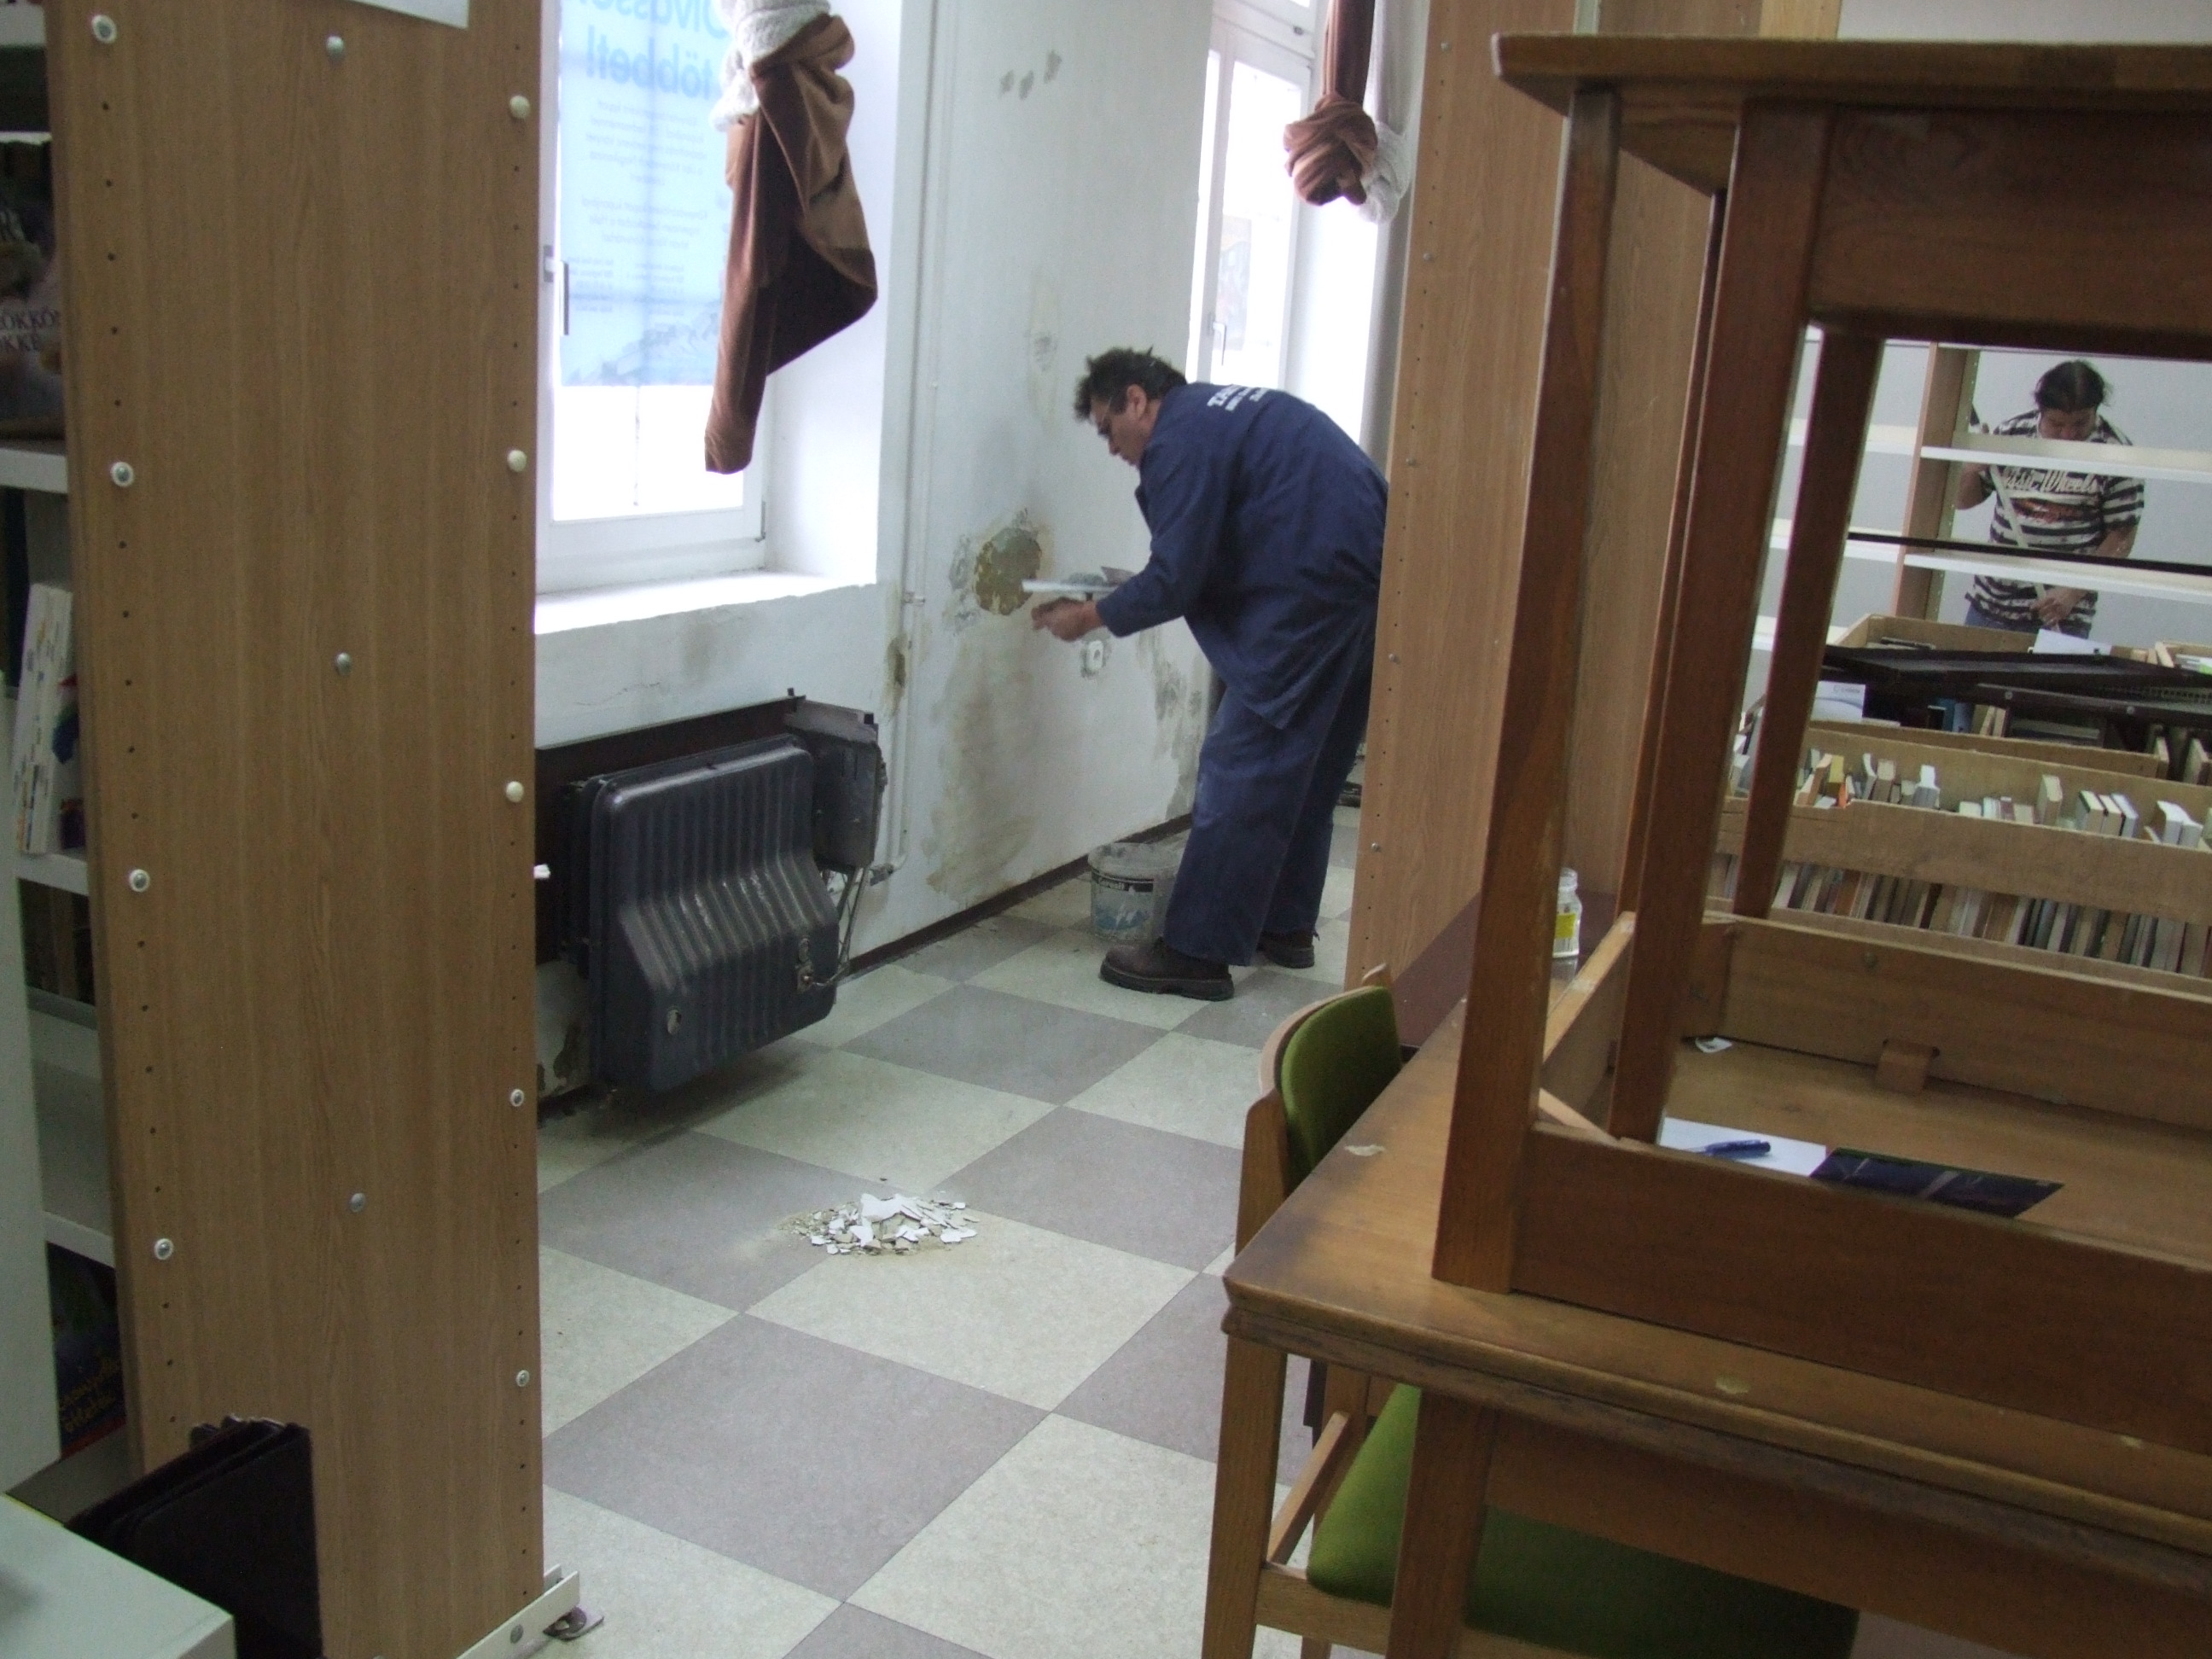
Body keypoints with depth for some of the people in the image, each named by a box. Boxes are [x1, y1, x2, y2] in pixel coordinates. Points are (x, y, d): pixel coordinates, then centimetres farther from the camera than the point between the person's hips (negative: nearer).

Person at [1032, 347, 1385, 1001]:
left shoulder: (1180, 437, -6)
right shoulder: (1227, 409, 24)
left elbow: (1175, 582, -10)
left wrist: (1089, 617, 4)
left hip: (1310, 596, -10)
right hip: (1370, 581, 10)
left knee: (1241, 769, -6)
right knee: (1311, 768, 17)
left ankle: (1197, 953, -3)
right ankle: (1285, 927, 27)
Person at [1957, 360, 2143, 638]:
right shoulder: (2010, 434, 1)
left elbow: (2122, 537, -6)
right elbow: (1964, 499, 11)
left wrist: (2073, 593, -14)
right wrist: (1974, 469, -10)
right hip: (1990, 605, 4)